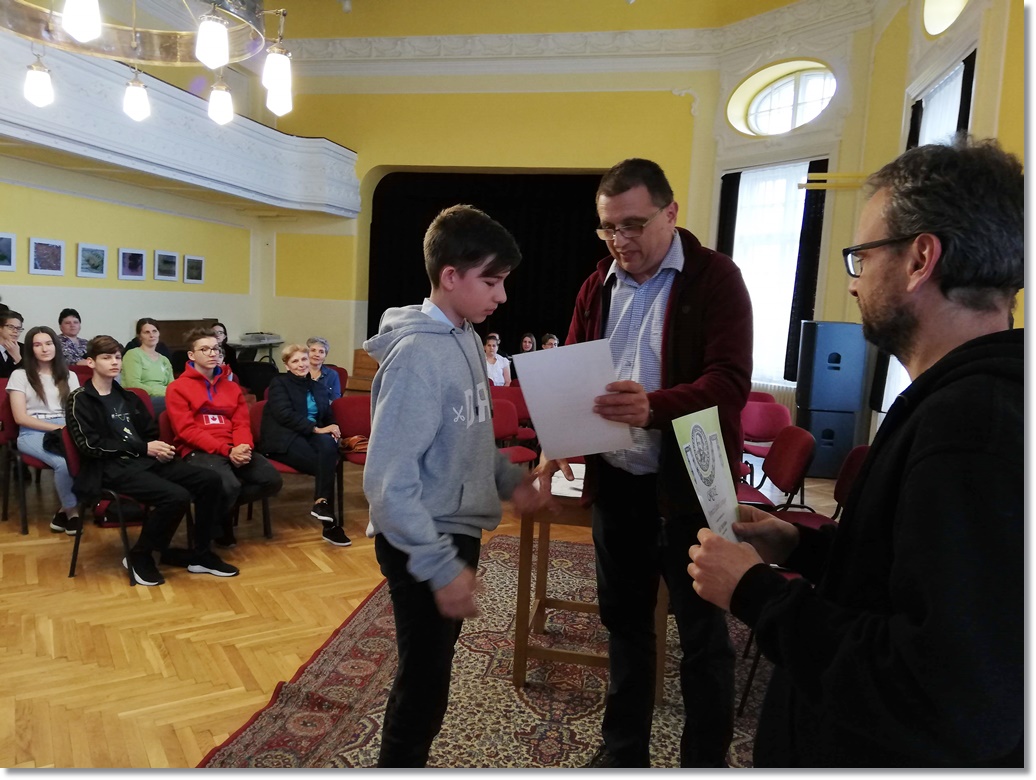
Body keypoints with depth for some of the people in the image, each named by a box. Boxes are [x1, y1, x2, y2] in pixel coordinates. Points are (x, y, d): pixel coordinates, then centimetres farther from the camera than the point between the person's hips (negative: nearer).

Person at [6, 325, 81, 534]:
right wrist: (56, 428, -11)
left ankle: (67, 508, -14)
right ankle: (72, 509, -11)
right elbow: (21, 418, 0)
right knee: (65, 462, -37)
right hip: (33, 433, -3)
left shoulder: (69, 376, 18)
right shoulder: (20, 375, 8)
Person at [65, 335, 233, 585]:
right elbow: (90, 445, -11)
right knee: (177, 496, -30)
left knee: (210, 480, -12)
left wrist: (160, 448, 0)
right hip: (111, 468, -7)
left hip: (144, 461, 7)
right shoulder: (79, 400, 1)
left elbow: (152, 432, 25)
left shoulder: (128, 398, 22)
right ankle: (139, 556, -6)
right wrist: (143, 448, -13)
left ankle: (201, 552, 0)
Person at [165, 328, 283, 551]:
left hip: (234, 450, 6)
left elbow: (242, 423, 11)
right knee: (229, 486, -34)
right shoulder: (178, 388, 2)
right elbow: (187, 430, -9)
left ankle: (222, 509, 7)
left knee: (272, 480, -16)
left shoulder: (231, 386, 19)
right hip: (198, 451, -6)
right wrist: (226, 450, -18)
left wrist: (243, 446, -13)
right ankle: (203, 544, -6)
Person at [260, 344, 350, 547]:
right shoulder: (279, 383, 5)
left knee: (329, 445, -35)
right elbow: (285, 414, -12)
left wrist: (333, 430, -7)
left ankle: (322, 504, -35)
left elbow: (329, 417, 18)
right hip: (284, 438, -4)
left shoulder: (319, 387, 22)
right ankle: (329, 523, -29)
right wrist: (316, 429, -18)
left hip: (310, 436, 4)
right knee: (326, 464, -31)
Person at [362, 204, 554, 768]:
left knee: (432, 671, 23)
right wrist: (441, 568, -24)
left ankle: (410, 760, 42)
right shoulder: (417, 356, -23)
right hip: (423, 547, -9)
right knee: (423, 683, 6)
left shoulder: (467, 339, 3)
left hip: (457, 531, 9)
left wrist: (510, 479, 2)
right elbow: (388, 482, -25)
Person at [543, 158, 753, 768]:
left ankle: (707, 762, 29)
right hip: (614, 481, 6)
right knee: (624, 619, 18)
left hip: (688, 484, -5)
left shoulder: (715, 277, -8)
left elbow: (731, 380, -19)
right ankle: (623, 751, 37)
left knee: (703, 633, 9)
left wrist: (655, 408, -37)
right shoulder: (598, 287, 9)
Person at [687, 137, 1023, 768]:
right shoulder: (978, 398, 3)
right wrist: (801, 546, 4)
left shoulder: (975, 423, -30)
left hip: (876, 751, -8)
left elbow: (950, 711, -33)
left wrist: (754, 592, -23)